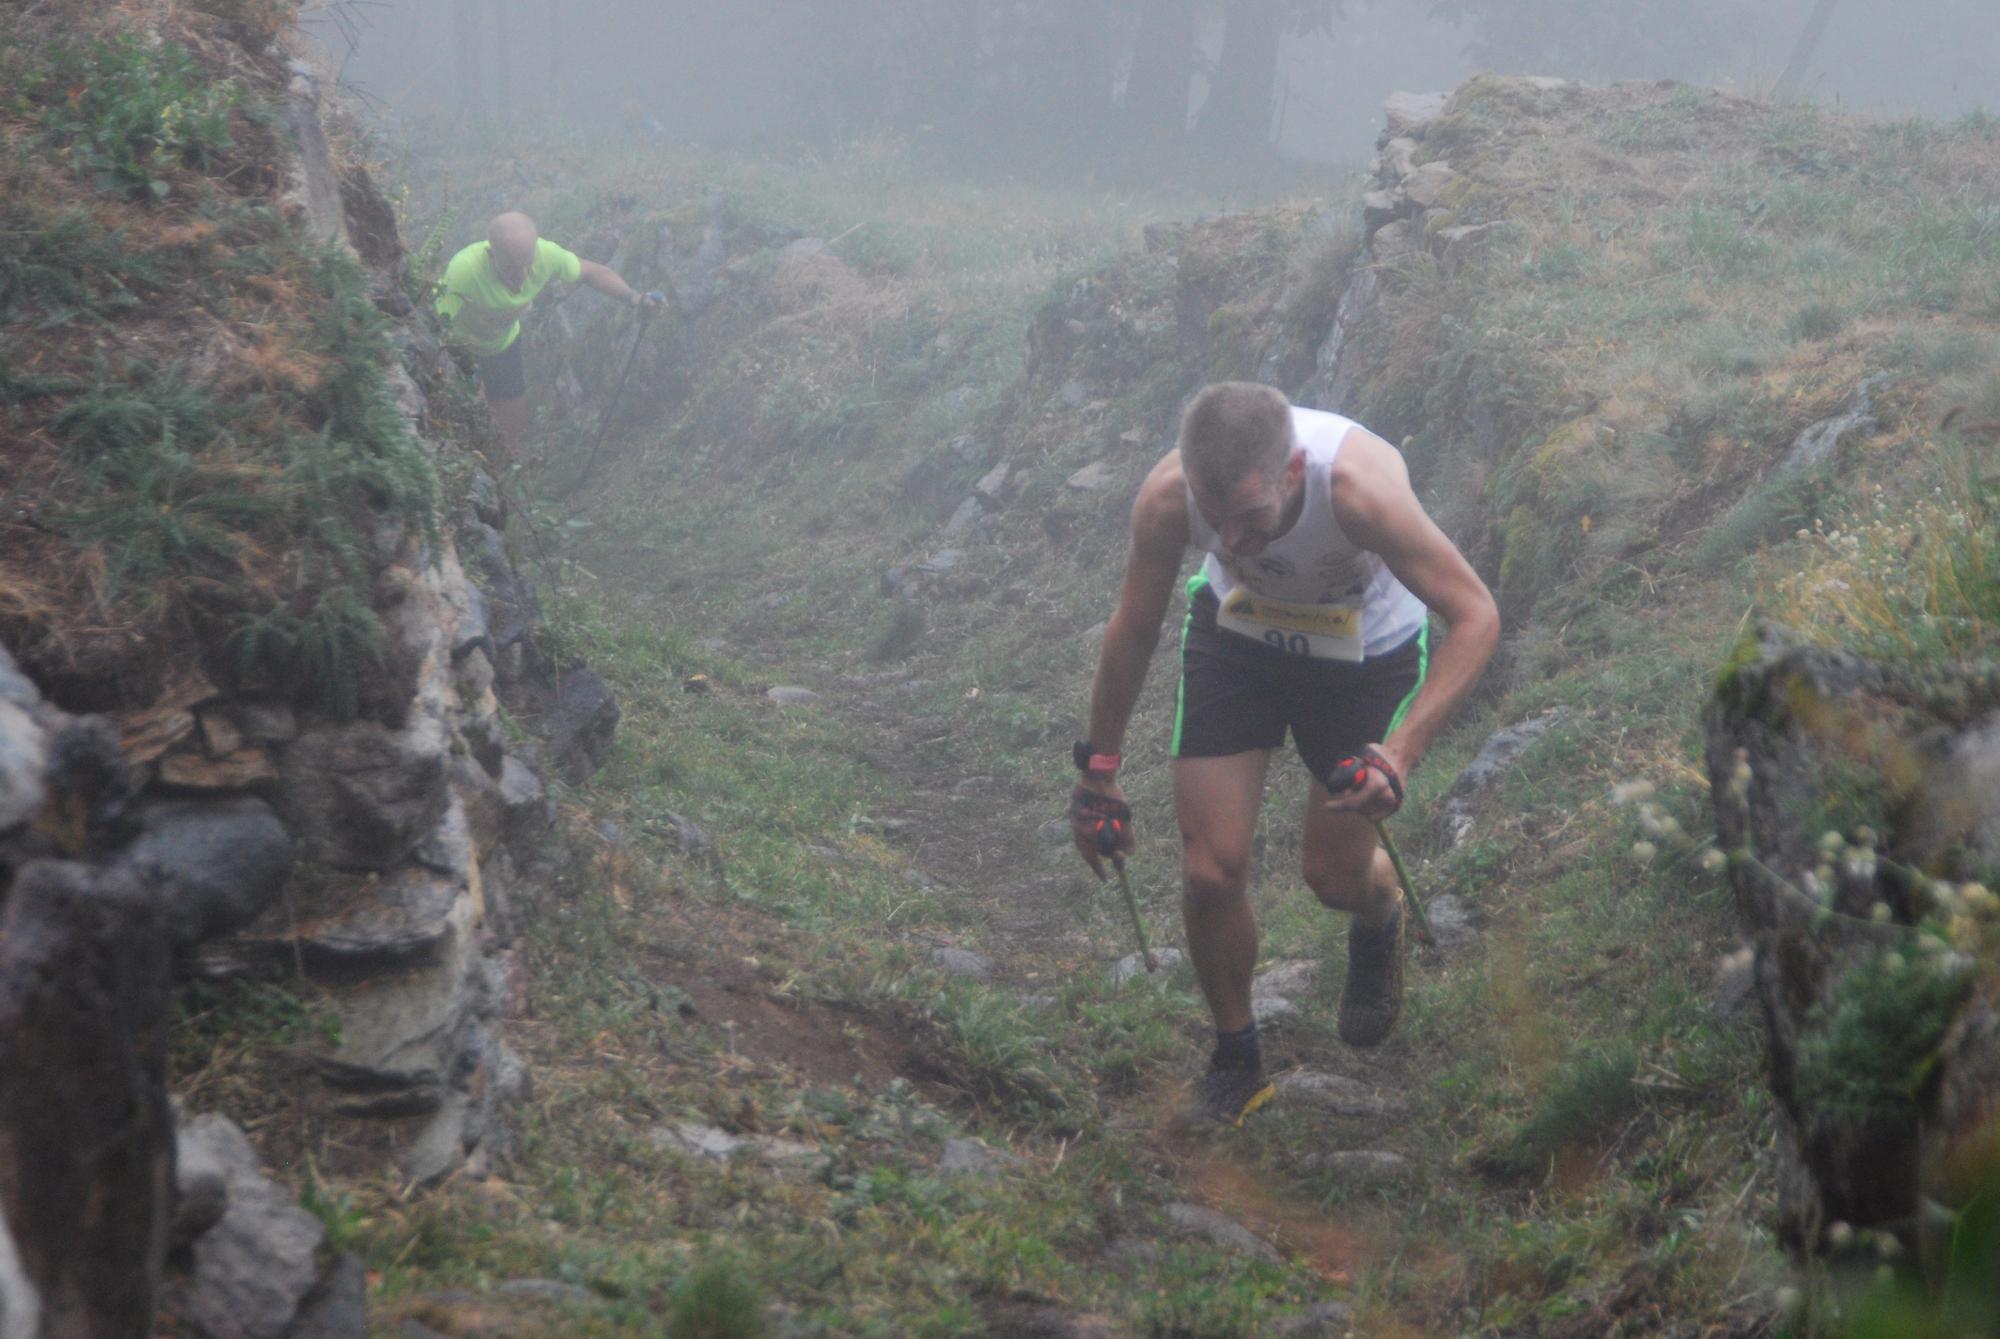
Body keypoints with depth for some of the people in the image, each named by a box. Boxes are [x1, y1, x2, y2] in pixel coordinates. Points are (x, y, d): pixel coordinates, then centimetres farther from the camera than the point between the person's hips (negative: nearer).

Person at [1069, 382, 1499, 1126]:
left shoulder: (1361, 487, -41)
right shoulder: (1167, 497, -32)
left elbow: (1475, 616, -31)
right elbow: (1133, 630, -13)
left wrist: (1401, 752, -41)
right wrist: (1098, 773, -3)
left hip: (1366, 655, -2)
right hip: (1236, 638, 2)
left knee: (1336, 879, 6)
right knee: (1210, 872, -5)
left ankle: (1381, 924, 45)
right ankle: (1235, 1058, 21)